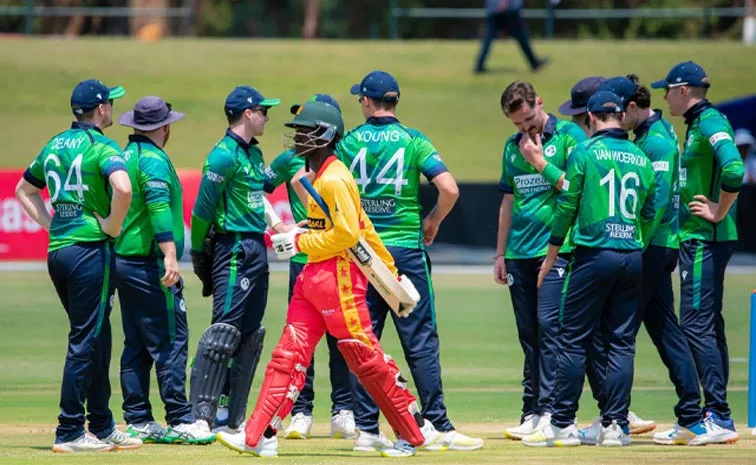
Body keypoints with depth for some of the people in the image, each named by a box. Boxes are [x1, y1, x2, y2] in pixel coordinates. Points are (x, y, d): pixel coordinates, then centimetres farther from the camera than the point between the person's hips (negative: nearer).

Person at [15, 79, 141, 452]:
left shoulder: (54, 145, 14)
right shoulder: (101, 146, -10)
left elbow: (24, 189, 25)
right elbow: (122, 187, -28)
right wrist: (113, 225, -13)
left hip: (57, 250, 8)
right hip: (90, 250, -8)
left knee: (96, 338, 16)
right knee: (86, 341, -5)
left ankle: (102, 427, 20)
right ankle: (69, 432, -6)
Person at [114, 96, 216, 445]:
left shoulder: (125, 156, 16)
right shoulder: (153, 159, -12)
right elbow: (159, 207, -22)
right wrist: (170, 256, -28)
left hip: (123, 259, 10)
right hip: (150, 265, -10)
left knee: (136, 344, 10)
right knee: (170, 341, -9)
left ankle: (137, 421, 11)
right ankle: (180, 420, -11)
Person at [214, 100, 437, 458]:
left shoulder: (334, 179, -15)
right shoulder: (320, 177, 16)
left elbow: (348, 233, -22)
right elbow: (364, 229, 19)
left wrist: (299, 242, -15)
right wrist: (393, 275, 21)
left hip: (338, 277, -10)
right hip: (314, 276, 10)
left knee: (366, 359, -3)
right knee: (288, 355, 3)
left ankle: (416, 432, 8)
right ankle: (259, 437, -1)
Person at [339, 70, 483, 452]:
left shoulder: (349, 143, 2)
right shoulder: (413, 141, -3)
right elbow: (449, 189, -12)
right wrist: (433, 220, 6)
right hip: (405, 249, -2)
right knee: (420, 342, 0)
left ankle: (366, 430, 5)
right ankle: (439, 428, -1)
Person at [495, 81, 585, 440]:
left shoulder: (569, 135, -3)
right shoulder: (513, 146, 16)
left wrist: (539, 162, -9)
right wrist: (500, 254, 18)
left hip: (556, 248, -6)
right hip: (519, 254, 6)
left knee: (549, 326, -13)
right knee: (528, 334, 7)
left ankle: (550, 410, -15)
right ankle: (531, 413, 9)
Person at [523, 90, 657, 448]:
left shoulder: (585, 153, -3)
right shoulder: (641, 159, 11)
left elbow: (566, 206, -3)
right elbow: (649, 215, 13)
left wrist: (551, 256, 5)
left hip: (594, 254, -5)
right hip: (632, 257, 5)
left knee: (574, 340, -1)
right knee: (621, 343, 7)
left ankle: (562, 425, -2)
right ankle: (615, 425, 4)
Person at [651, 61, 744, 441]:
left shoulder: (709, 122, -15)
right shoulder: (697, 124, 16)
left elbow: (733, 168, -30)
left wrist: (720, 212, -20)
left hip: (704, 240, -11)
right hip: (697, 238, 11)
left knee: (697, 325, -11)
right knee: (708, 326, 13)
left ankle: (719, 415, -11)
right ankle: (715, 415, 17)